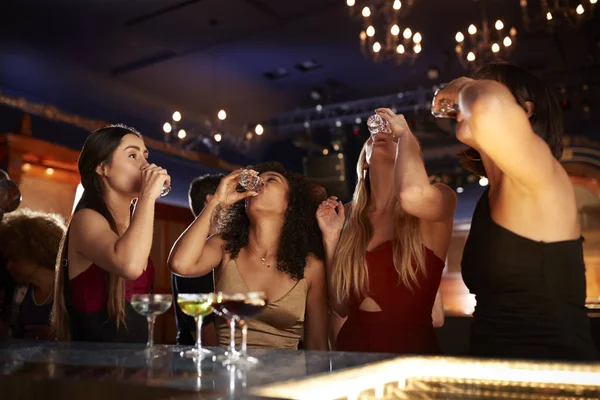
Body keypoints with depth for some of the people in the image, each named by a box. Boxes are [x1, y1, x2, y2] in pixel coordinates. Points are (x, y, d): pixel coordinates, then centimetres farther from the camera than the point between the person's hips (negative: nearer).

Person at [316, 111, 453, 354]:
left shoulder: (439, 200, -4)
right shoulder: (348, 217, 4)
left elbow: (413, 195, -29)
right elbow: (341, 308, 4)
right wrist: (331, 236, -4)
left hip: (411, 349, -2)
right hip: (352, 348, 2)